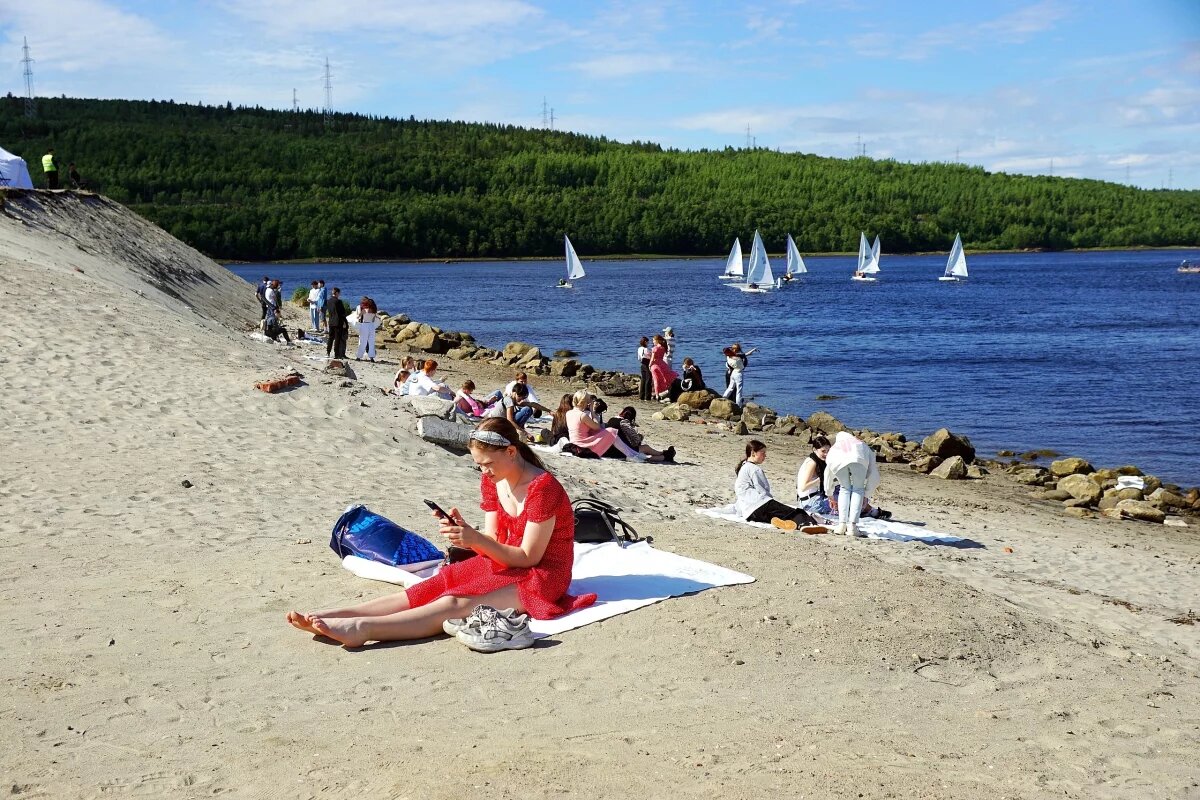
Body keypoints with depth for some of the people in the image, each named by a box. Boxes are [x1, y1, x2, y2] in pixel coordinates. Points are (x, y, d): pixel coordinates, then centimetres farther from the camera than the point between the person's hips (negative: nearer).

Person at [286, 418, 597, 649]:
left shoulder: (543, 488, -21)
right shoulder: (492, 482, 3)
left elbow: (528, 557, -20)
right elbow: (493, 544, 4)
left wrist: (476, 539, -30)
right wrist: (463, 531, -17)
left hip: (542, 575, -8)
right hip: (506, 564, 8)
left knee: (455, 604, -29)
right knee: (431, 587, -14)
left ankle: (364, 628, -45)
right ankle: (329, 616, -26)